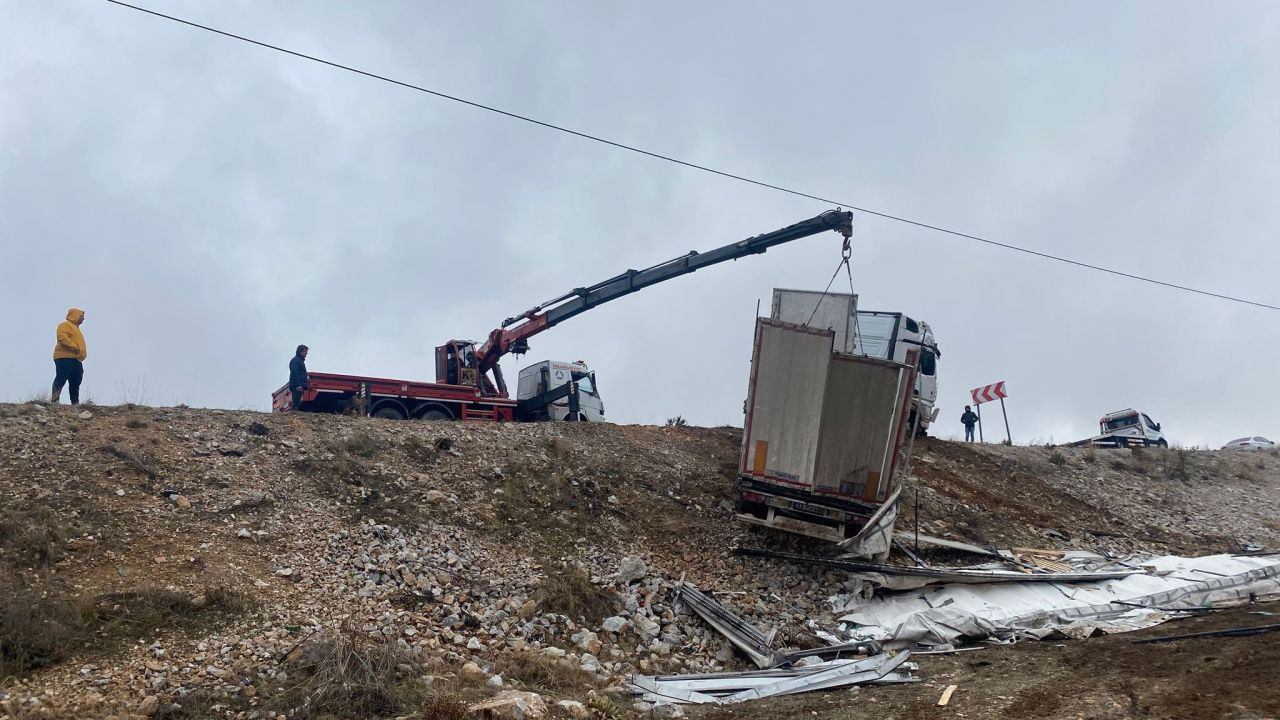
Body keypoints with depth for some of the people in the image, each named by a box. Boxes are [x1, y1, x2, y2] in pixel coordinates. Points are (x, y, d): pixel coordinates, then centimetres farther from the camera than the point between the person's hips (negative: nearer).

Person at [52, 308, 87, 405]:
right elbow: (62, 338, -18)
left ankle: (75, 403, 8)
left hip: (76, 360, 10)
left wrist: (82, 354, 18)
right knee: (61, 380, -16)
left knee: (75, 384, 7)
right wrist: (75, 347, -20)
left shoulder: (75, 328, 30)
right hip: (65, 358, -10)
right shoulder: (65, 325, -1)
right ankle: (54, 400, -22)